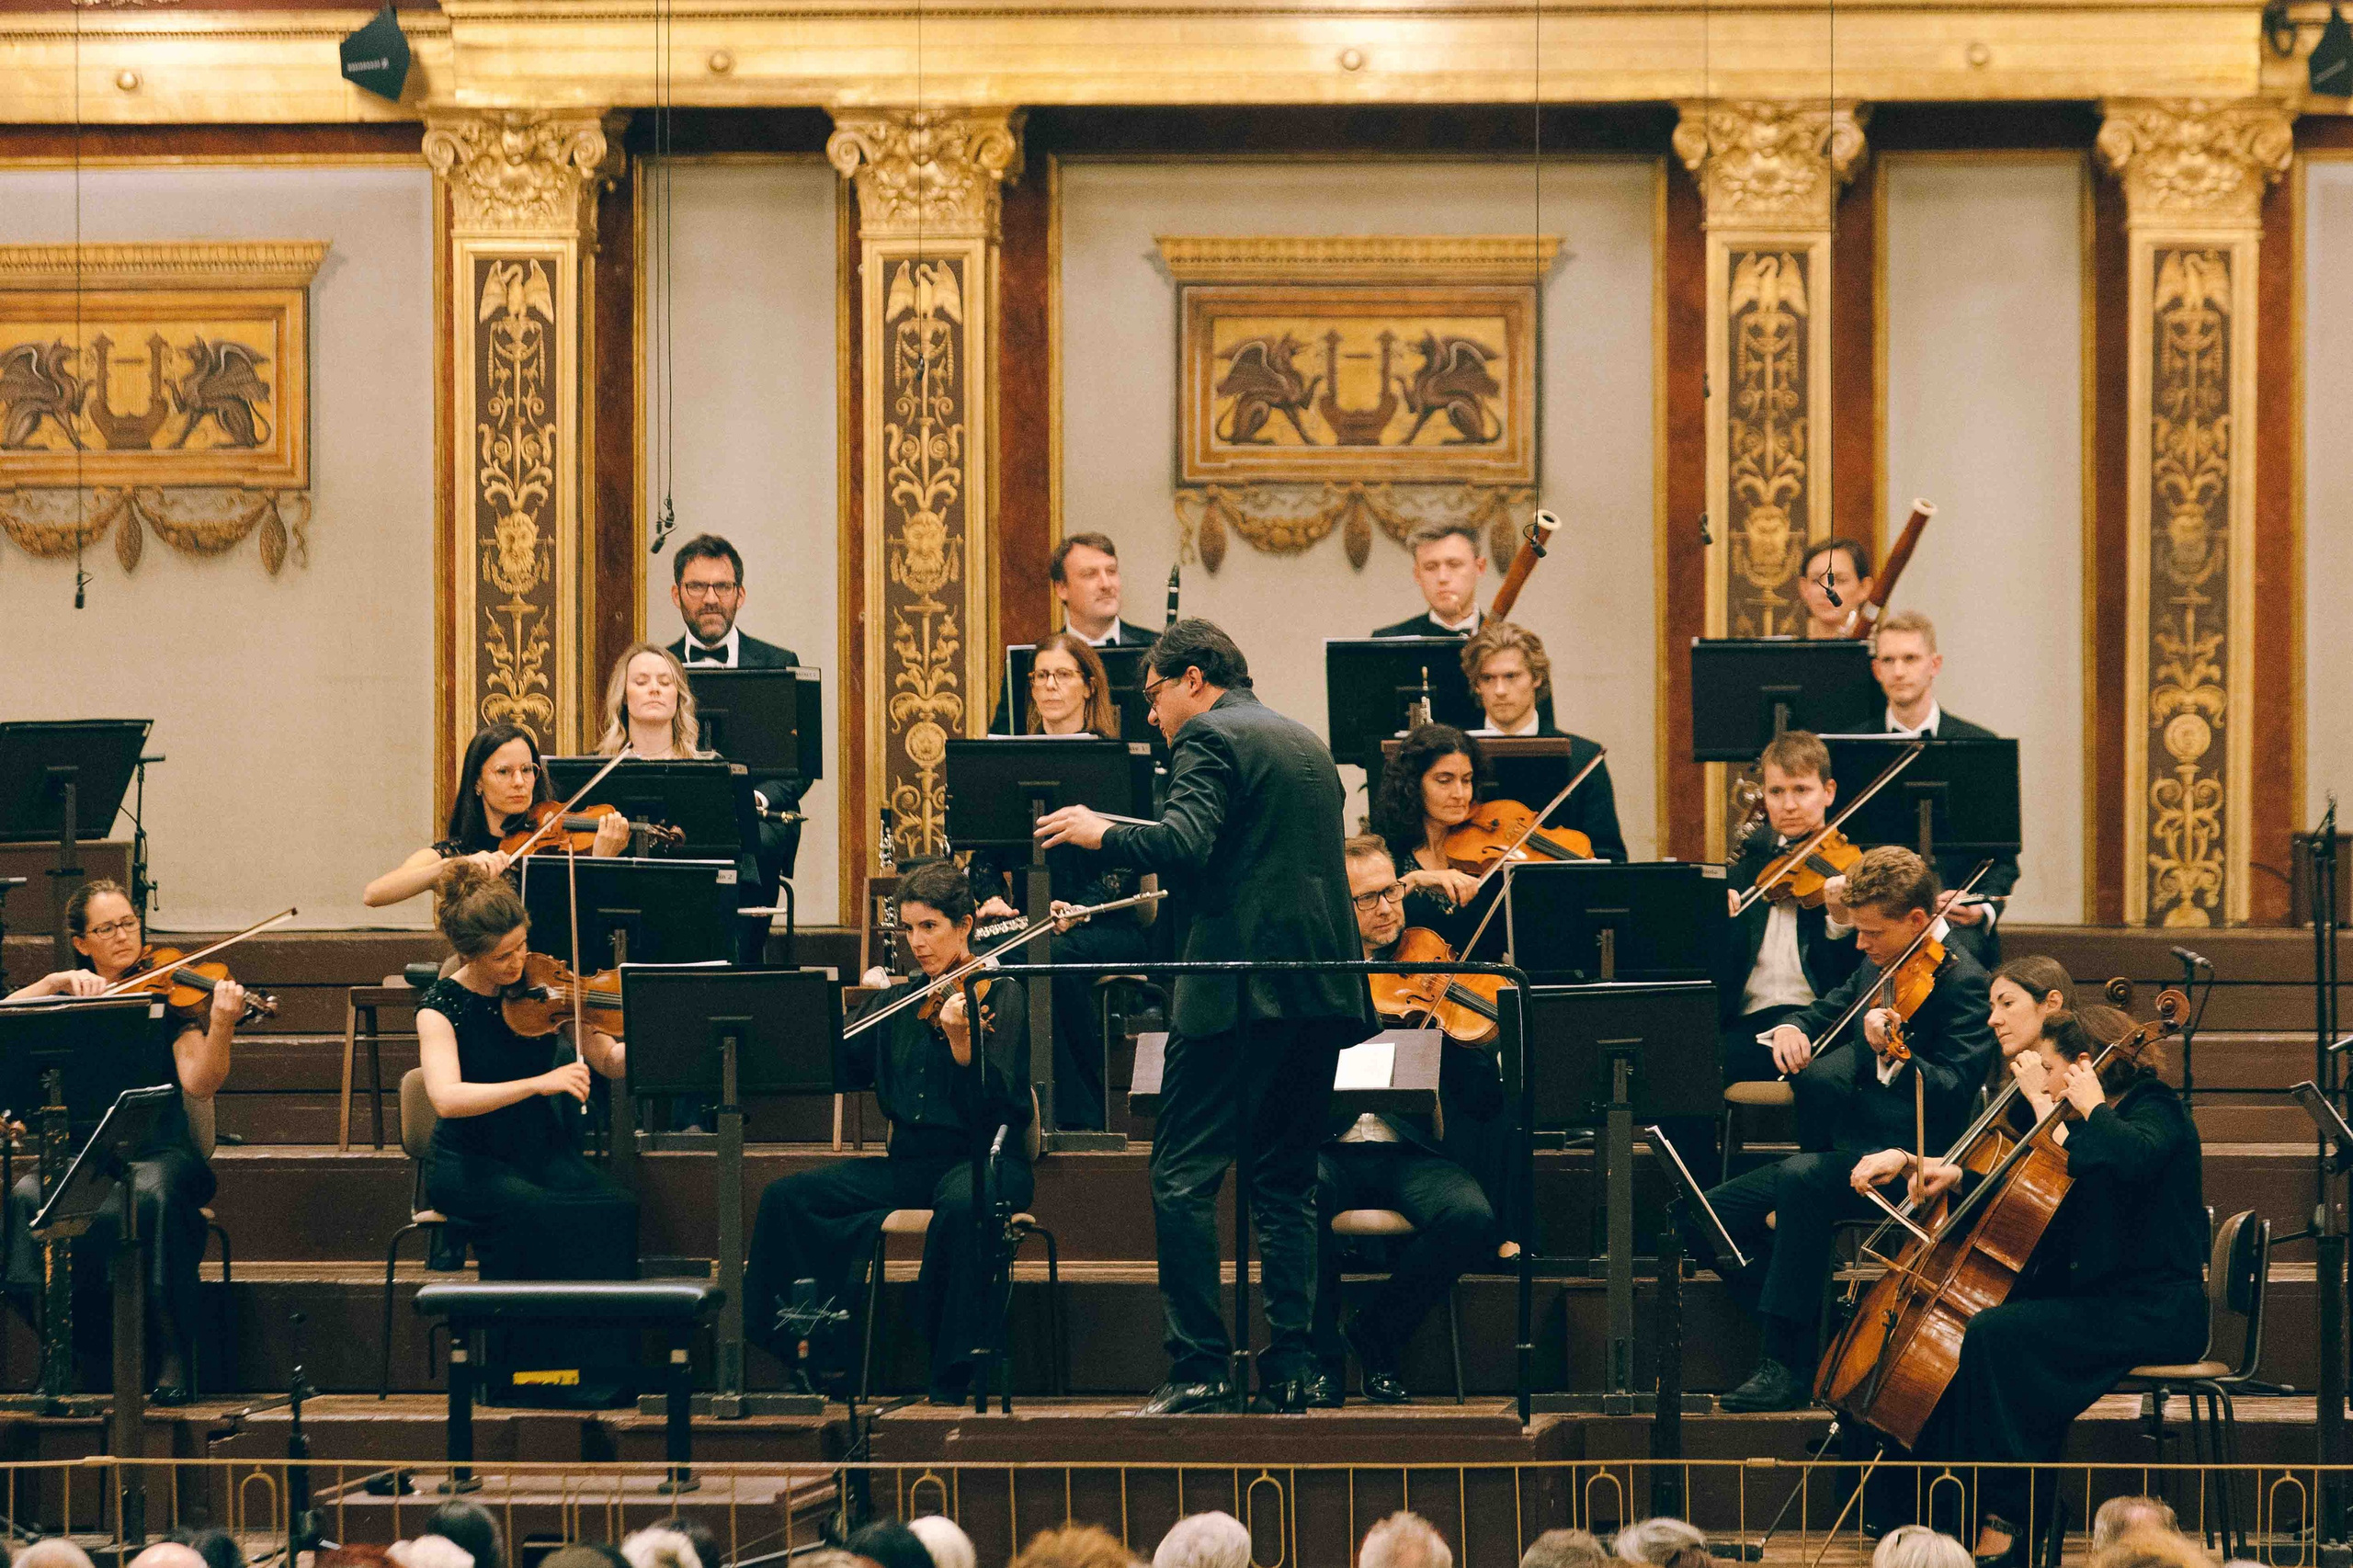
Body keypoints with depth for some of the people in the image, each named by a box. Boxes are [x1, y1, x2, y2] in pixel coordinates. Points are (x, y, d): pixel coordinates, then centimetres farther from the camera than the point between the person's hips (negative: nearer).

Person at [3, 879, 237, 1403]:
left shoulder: (166, 996, 5)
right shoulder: (65, 999, 14)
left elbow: (199, 1084, -11)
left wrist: (220, 1028, -29)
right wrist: (57, 983, -15)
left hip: (156, 1150, -2)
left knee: (155, 1195, -37)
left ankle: (173, 1360, -27)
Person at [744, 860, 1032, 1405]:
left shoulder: (999, 995, -2)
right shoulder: (900, 1001, 14)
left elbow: (999, 1107, -15)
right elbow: (844, 1070, 9)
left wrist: (961, 1043, -30)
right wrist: (867, 1005, -3)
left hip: (983, 1160, -6)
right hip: (910, 1165, 6)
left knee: (962, 1204, -41)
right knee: (787, 1195, -13)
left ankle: (952, 1376, -32)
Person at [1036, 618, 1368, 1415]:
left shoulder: (1208, 738, -6)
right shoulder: (1309, 746, 20)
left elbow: (1185, 844, -20)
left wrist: (1100, 833, -5)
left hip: (1237, 988, -8)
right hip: (1321, 987, 8)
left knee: (1184, 1176, -3)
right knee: (1287, 1183, 11)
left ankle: (1199, 1367, -9)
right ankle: (1291, 1368, 5)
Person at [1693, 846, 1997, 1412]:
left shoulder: (1963, 984, -11)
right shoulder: (1878, 969, 13)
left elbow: (1954, 1092, -22)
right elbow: (1826, 1014, 29)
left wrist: (1892, 1057, -41)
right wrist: (1791, 1030, 4)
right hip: (1845, 1152, 9)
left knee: (1803, 1178, -38)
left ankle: (1785, 1365, -33)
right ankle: (1807, 1337, 0)